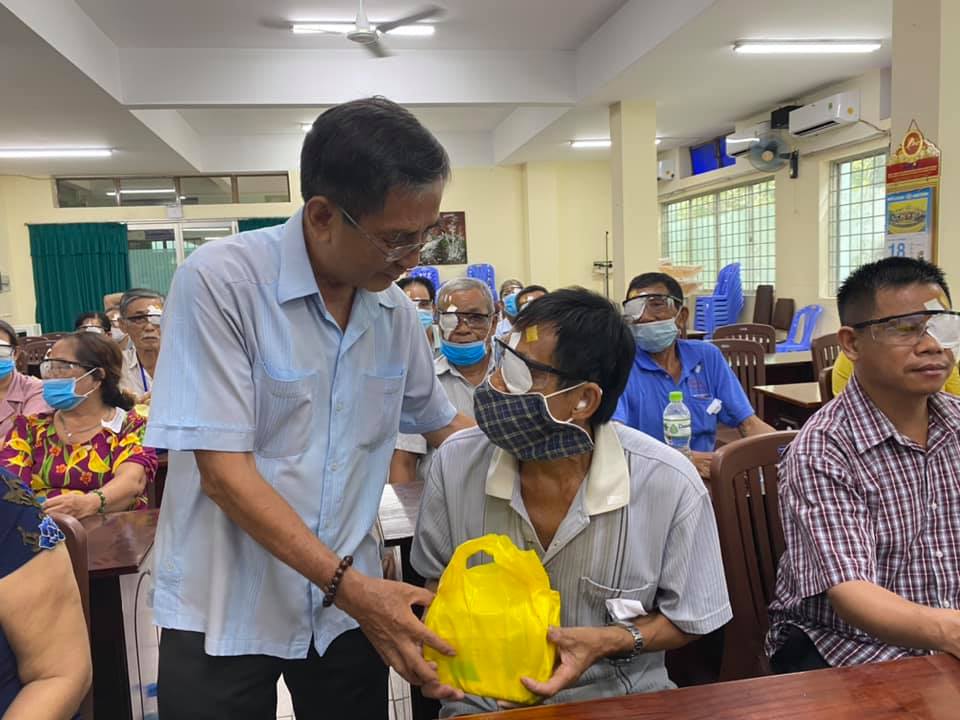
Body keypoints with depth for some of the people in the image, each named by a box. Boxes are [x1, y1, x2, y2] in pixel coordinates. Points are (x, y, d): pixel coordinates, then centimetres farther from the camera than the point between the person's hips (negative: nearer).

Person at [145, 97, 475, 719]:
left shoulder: (395, 310, -2)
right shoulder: (220, 281, -19)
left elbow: (441, 424, 11)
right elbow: (223, 471, -21)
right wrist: (348, 586, -23)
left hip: (349, 599, 5)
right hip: (224, 613, -4)